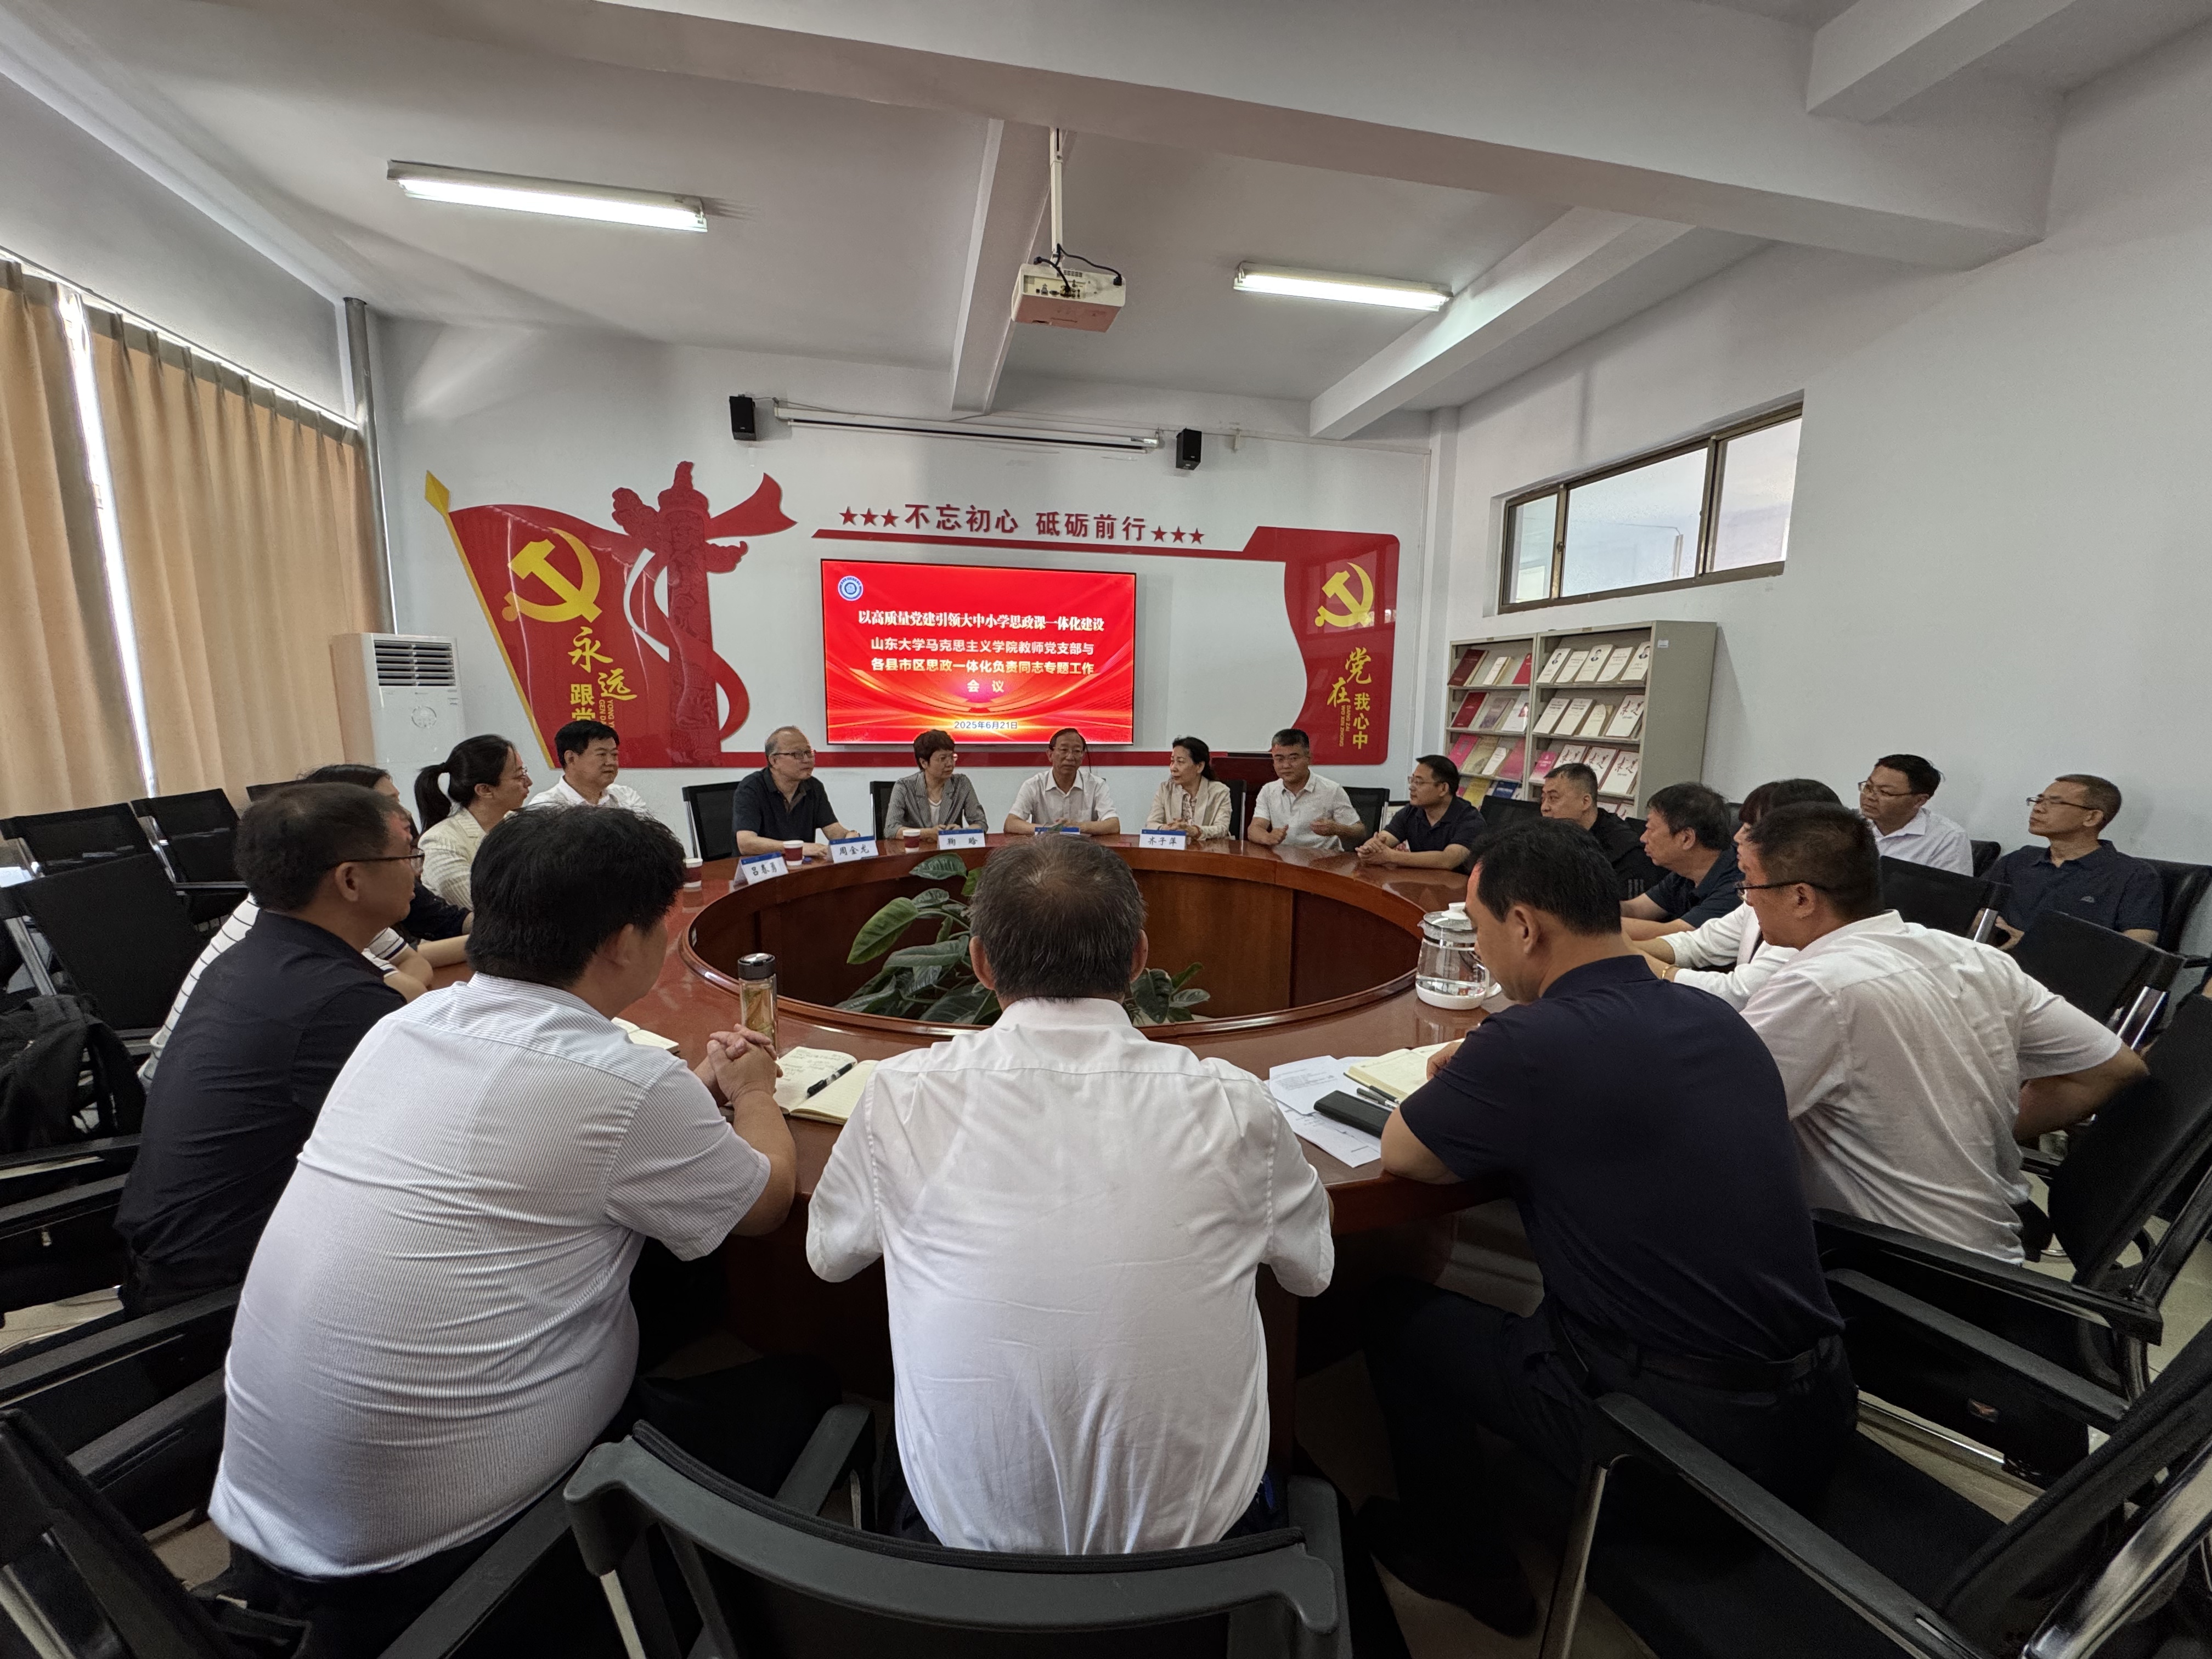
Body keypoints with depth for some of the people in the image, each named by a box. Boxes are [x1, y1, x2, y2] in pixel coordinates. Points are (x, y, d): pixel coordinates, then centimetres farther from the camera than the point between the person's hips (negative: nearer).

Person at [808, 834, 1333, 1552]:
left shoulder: (900, 1097, -20)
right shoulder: (1230, 1104, -21)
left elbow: (827, 1255, 2)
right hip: (1191, 1526, 1)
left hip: (969, 1529, 0)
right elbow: (1313, 1271, 0)